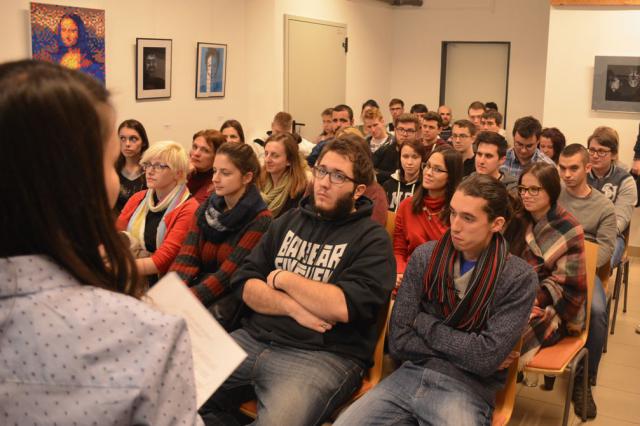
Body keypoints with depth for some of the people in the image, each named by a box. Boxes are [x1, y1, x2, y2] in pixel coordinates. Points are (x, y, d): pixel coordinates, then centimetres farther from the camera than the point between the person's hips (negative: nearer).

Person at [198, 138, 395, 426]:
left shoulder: (372, 239, -2)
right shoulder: (289, 221, 15)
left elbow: (344, 306, -18)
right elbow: (245, 285, 7)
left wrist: (283, 278, -6)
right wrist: (293, 308, -11)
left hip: (325, 355, -5)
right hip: (255, 338, 6)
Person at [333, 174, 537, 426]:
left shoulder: (518, 277, -6)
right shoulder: (424, 257, 2)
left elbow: (487, 358, -15)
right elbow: (398, 342, -1)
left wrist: (423, 323, -5)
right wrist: (469, 352, -7)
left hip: (467, 389, -2)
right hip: (411, 374, 3)